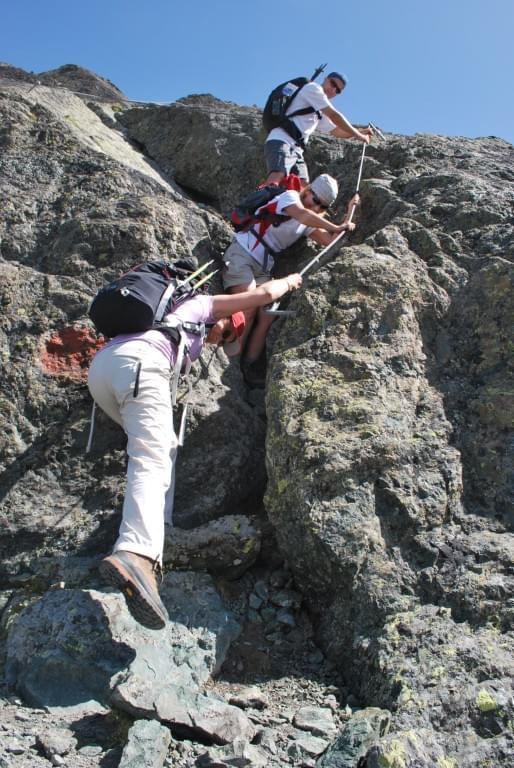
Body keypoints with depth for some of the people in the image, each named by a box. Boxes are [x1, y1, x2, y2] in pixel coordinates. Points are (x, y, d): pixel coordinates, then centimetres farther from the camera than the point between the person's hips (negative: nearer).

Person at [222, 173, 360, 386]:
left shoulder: (311, 223, 16)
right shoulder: (290, 196, -6)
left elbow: (331, 241, 6)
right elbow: (303, 215, -27)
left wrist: (349, 213, 8)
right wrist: (336, 227, -20)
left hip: (263, 266, 8)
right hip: (242, 254, -8)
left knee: (267, 317, -3)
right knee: (248, 310, -21)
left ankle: (248, 368, 1)